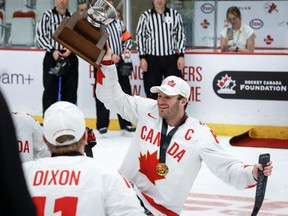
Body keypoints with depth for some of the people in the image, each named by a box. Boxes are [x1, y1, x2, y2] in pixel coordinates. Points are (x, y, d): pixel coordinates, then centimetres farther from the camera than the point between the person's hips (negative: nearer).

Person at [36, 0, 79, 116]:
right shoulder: (47, 15, 0)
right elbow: (40, 36, -3)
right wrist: (52, 50, -13)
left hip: (70, 58, 3)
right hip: (52, 57, -3)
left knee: (70, 90, 5)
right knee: (50, 90, -2)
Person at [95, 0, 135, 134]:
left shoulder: (118, 22, 12)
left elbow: (127, 38, 19)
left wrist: (126, 49, -1)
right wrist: (109, 56, -19)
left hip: (120, 63, 5)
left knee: (124, 92, 6)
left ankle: (125, 123, 13)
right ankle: (102, 125, 9)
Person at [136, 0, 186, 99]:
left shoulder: (175, 14, 5)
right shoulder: (145, 16, 2)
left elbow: (181, 35, 7)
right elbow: (140, 36, 3)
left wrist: (181, 55, -1)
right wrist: (142, 57, -4)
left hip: (171, 59, 1)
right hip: (152, 59, 0)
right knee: (152, 92, 4)